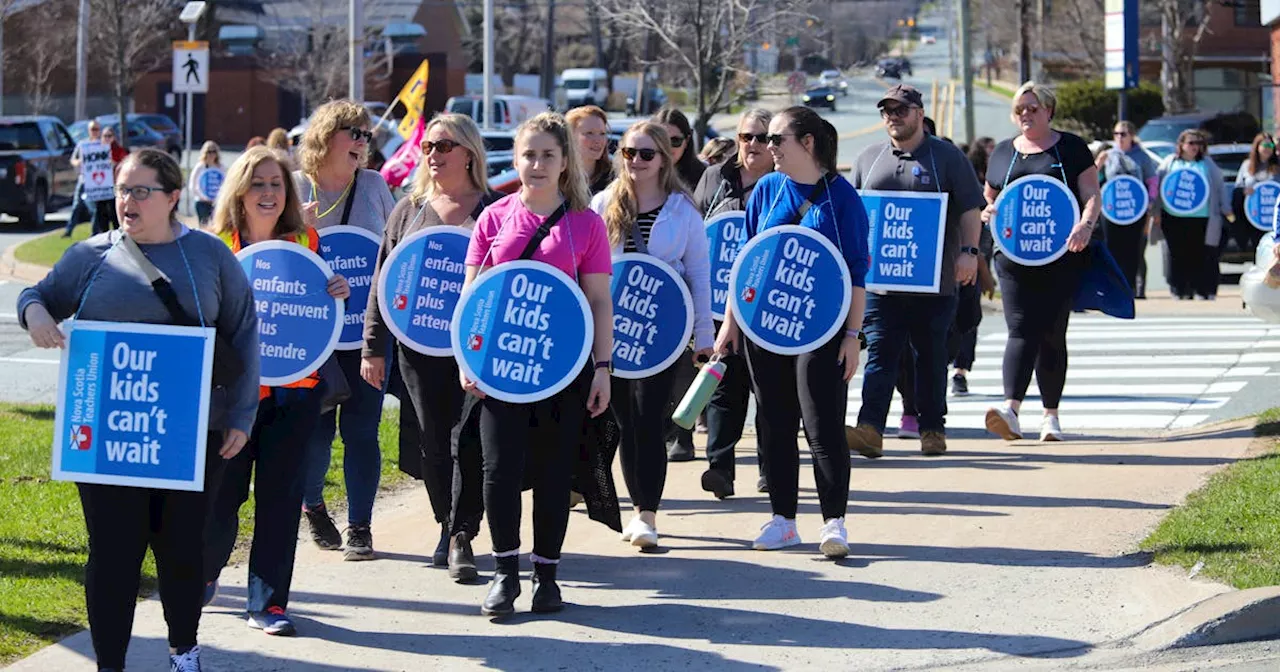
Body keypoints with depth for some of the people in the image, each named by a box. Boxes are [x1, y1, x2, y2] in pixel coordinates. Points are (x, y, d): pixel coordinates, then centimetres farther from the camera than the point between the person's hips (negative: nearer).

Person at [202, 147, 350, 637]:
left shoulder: (306, 243, 5)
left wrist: (338, 293, -7)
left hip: (296, 389, 2)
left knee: (281, 494, 3)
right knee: (220, 492, 2)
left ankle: (268, 600, 10)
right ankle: (203, 575, 29)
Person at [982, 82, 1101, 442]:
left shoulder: (1070, 148, 6)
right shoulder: (1003, 152, 15)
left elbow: (1092, 195, 1)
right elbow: (988, 199, 24)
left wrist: (1085, 224, -19)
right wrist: (988, 213, 0)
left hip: (1061, 255, -1)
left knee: (1052, 334, 3)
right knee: (1021, 330, -12)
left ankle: (1050, 414, 14)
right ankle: (1011, 410, -25)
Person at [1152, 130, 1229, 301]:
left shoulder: (1207, 164, 15)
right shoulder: (1170, 163, 13)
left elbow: (1219, 187, 17)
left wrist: (1225, 209, 11)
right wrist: (1156, 211, 3)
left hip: (1202, 218, 0)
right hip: (1175, 219, 0)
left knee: (1202, 255, -4)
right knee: (1179, 255, -2)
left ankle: (1204, 290, 2)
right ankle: (1181, 291, 5)